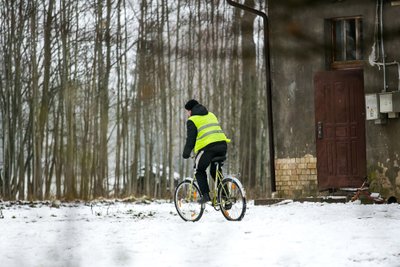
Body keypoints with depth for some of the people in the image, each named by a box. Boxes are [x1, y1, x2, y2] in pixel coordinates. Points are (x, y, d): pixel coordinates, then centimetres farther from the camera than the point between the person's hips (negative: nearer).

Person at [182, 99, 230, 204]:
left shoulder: (192, 120, 5)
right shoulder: (211, 115, 27)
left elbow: (191, 138, -2)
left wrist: (186, 153, 4)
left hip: (207, 147, -6)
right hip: (222, 144, 6)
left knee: (199, 171, 13)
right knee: (215, 171, 22)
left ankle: (205, 195, 0)